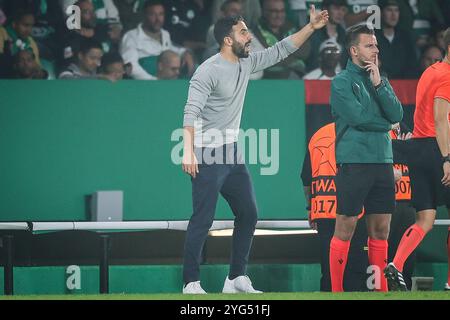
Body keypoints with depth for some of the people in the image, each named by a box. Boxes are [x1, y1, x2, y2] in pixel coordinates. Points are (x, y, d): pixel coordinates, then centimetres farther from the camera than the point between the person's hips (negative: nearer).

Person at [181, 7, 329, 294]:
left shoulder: (247, 63, 8)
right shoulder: (210, 70, -16)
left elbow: (280, 51, 19)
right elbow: (191, 112, -22)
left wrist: (311, 27, 12)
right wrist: (188, 151, -32)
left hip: (233, 153, 9)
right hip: (208, 156, -9)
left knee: (248, 214, 9)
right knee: (203, 220, -10)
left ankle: (237, 279, 15)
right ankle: (191, 283, -6)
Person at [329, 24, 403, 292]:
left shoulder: (381, 80, 15)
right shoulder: (342, 82, -3)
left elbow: (397, 115, 1)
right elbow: (357, 116, -15)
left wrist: (379, 84, -7)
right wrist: (384, 124, 0)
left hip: (382, 162, 6)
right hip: (354, 162, -6)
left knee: (381, 230, 7)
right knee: (345, 230, -4)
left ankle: (381, 290, 11)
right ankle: (337, 291, -1)